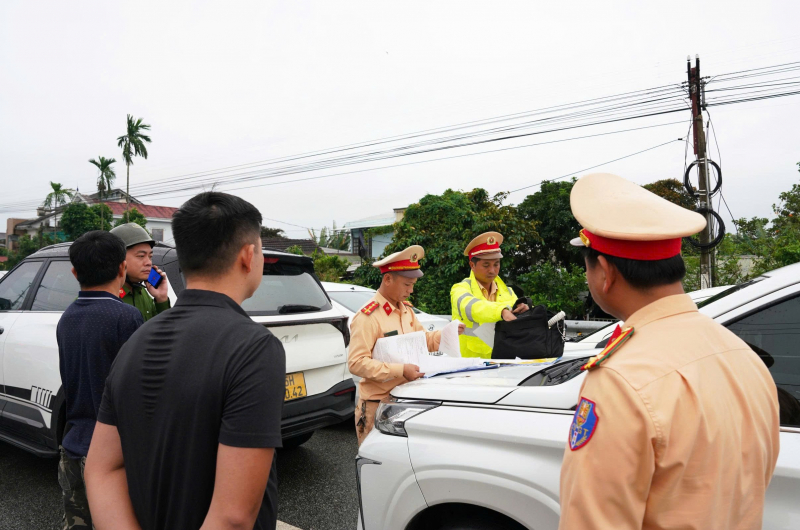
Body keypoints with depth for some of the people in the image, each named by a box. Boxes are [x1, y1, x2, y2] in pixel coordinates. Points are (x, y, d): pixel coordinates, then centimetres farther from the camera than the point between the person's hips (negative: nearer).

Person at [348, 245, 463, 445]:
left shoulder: (406, 310, 10)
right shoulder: (367, 317, -16)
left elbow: (422, 339, 21)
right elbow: (356, 363, -21)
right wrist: (400, 370, -25)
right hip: (378, 405, -7)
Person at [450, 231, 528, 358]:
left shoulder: (507, 291, 18)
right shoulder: (460, 289, 0)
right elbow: (471, 308, -21)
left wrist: (525, 310, -13)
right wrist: (502, 312, -37)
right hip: (468, 361, -5)